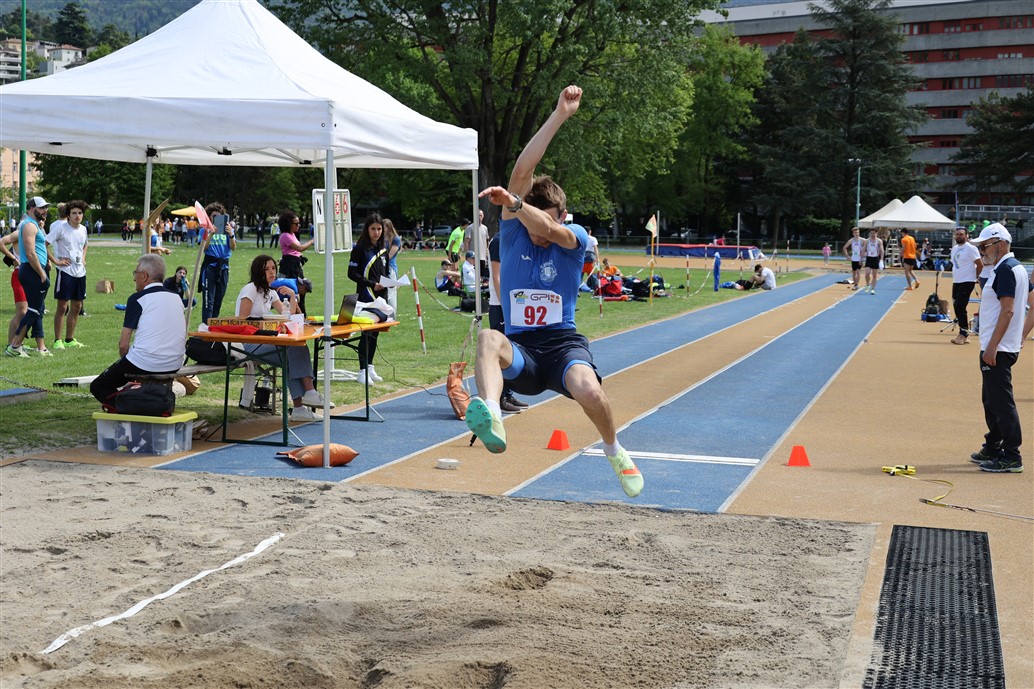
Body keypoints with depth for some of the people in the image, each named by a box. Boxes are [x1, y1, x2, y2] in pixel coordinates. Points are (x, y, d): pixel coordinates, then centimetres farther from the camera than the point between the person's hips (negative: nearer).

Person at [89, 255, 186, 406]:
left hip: (145, 364, -7)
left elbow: (123, 344, -9)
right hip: (174, 366, 7)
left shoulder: (138, 299, -5)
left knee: (97, 387, 10)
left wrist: (124, 360, 12)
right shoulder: (176, 297, 12)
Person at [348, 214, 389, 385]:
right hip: (365, 297, -6)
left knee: (375, 333, 10)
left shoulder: (383, 249, 13)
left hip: (380, 297, 6)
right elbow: (352, 273, -10)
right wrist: (373, 284, -16)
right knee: (367, 333, -8)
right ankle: (362, 372, -3)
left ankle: (370, 368, 19)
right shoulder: (360, 248, -7)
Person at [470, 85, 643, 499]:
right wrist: (559, 115, -11)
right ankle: (491, 420, -61)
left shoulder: (574, 238, 0)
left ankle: (614, 450, 3)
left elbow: (549, 230, -26)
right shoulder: (512, 234, 4)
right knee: (489, 339, -34)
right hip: (521, 350, 1)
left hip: (563, 343, -1)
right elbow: (522, 171, -7)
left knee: (589, 391, -32)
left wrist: (512, 203, -42)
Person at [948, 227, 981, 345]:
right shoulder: (954, 249, 13)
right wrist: (954, 279, 16)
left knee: (960, 307, -12)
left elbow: (980, 265, -11)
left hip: (967, 282, -8)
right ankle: (963, 333, 16)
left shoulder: (971, 248, -11)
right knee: (957, 308, 8)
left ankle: (964, 334, -3)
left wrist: (977, 278, -3)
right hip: (956, 282, 8)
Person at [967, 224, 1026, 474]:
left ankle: (1011, 457, -5)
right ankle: (993, 448, 28)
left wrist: (992, 347, -24)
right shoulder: (1017, 268, 16)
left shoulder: (1005, 269, -16)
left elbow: (1007, 310, -23)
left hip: (998, 349, -11)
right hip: (997, 348, 11)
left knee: (1001, 402, -8)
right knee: (991, 399, 18)